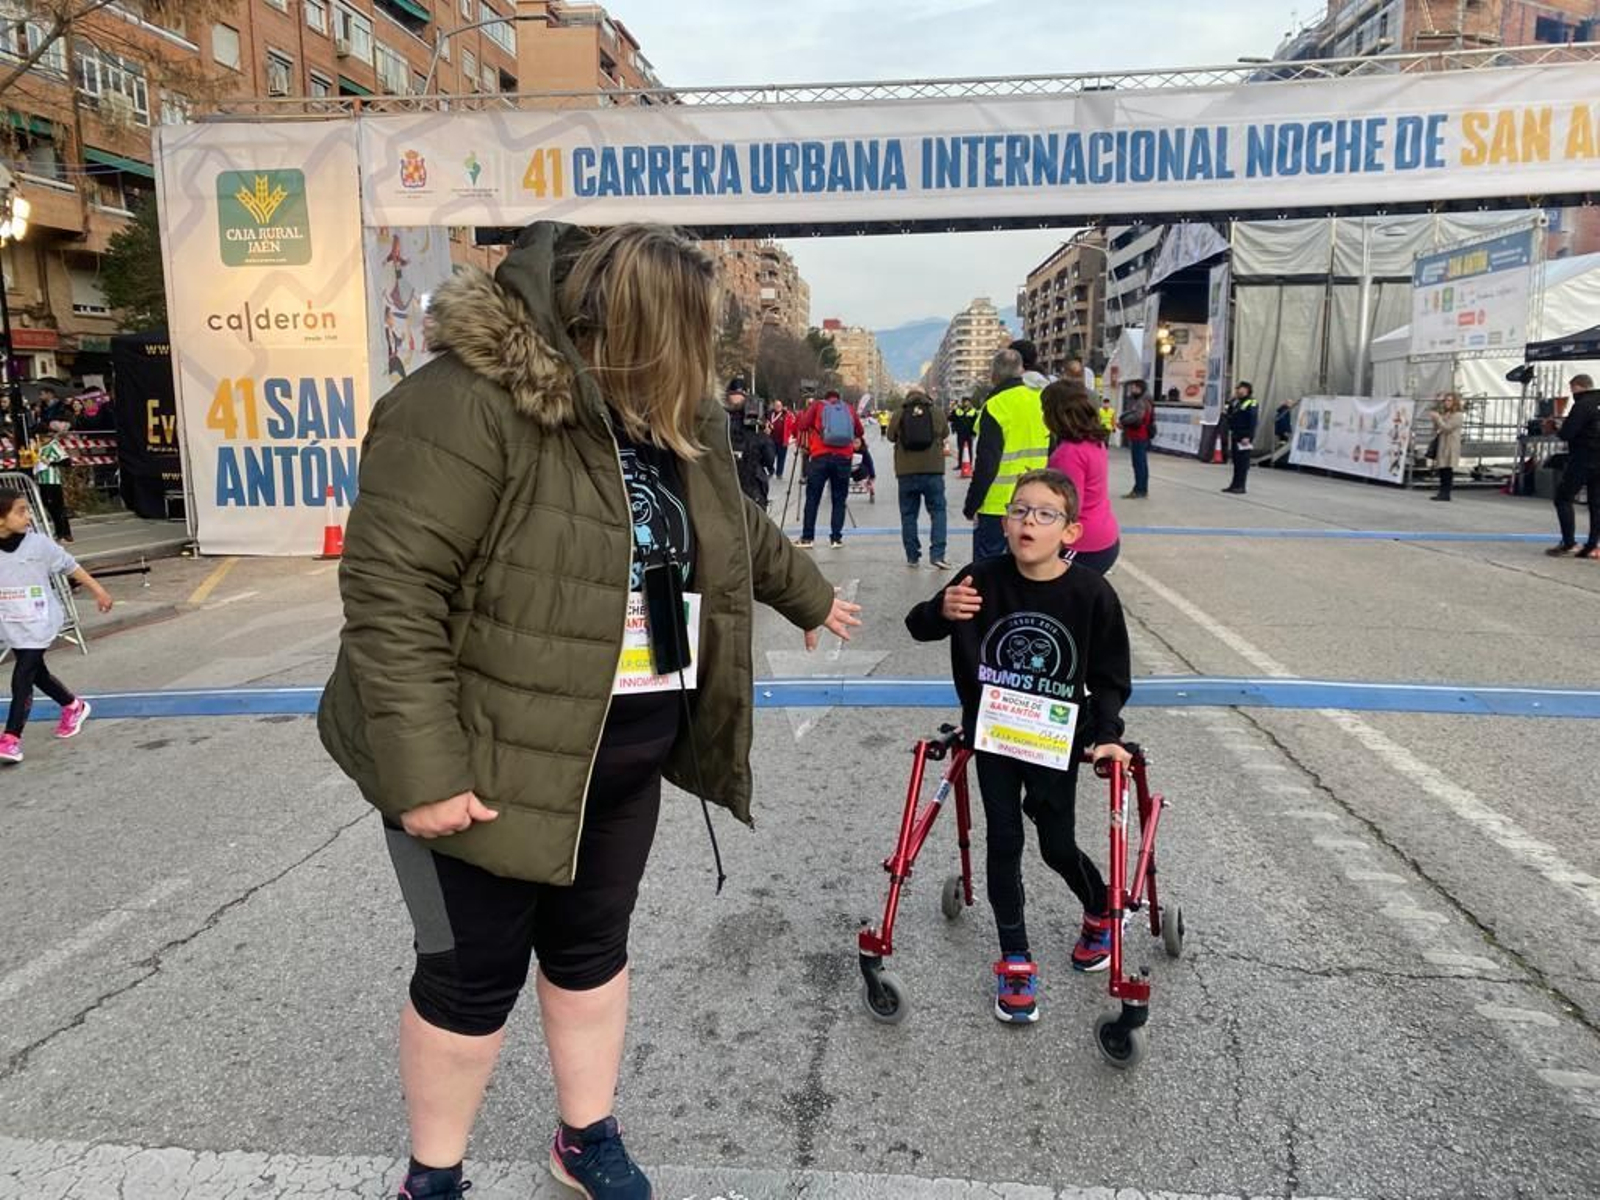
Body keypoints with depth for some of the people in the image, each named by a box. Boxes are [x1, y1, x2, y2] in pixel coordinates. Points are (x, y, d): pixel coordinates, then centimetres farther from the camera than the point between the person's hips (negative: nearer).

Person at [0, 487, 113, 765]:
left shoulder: (39, 544, -11)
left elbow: (70, 567, 0)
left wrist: (97, 590, 5)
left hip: (37, 625, -4)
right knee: (37, 673, 18)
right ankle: (73, 706, 41)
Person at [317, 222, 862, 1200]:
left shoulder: (673, 419, 5)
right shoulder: (468, 405, -23)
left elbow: (733, 527, 22)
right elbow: (391, 590, -25)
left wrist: (810, 594, 34)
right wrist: (422, 770, -26)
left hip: (624, 755, 7)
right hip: (492, 760, -7)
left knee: (593, 949, 19)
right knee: (474, 975, 9)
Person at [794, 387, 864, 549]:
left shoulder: (817, 406, 11)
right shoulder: (849, 409, 16)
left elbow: (803, 425, -1)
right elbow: (860, 433, 11)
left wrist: (805, 445, 14)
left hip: (820, 457, -1)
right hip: (843, 458, 1)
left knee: (812, 498, 3)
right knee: (839, 500, 8)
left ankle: (807, 537, 2)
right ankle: (836, 538, 5)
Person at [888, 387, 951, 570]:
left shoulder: (898, 415, -1)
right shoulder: (937, 412, 1)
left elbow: (891, 437, 13)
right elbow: (945, 433, 15)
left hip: (906, 472, 1)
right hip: (933, 470, 0)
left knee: (908, 514, 9)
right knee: (938, 511, 5)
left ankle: (912, 556, 10)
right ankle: (937, 554, -6)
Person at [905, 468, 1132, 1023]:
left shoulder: (1092, 594, -14)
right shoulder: (983, 580, -13)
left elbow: (1109, 679, -4)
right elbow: (920, 628, -3)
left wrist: (1107, 736, -16)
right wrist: (942, 611, -25)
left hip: (1056, 740, -1)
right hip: (993, 733, 1)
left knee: (1057, 845, 9)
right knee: (1004, 840, 2)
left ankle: (1102, 912, 42)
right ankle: (1015, 960, 18)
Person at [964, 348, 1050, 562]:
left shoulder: (996, 406, -15)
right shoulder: (1040, 401, 6)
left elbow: (986, 464, -17)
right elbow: (1051, 454, 14)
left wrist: (971, 505, -10)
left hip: (998, 506, -6)